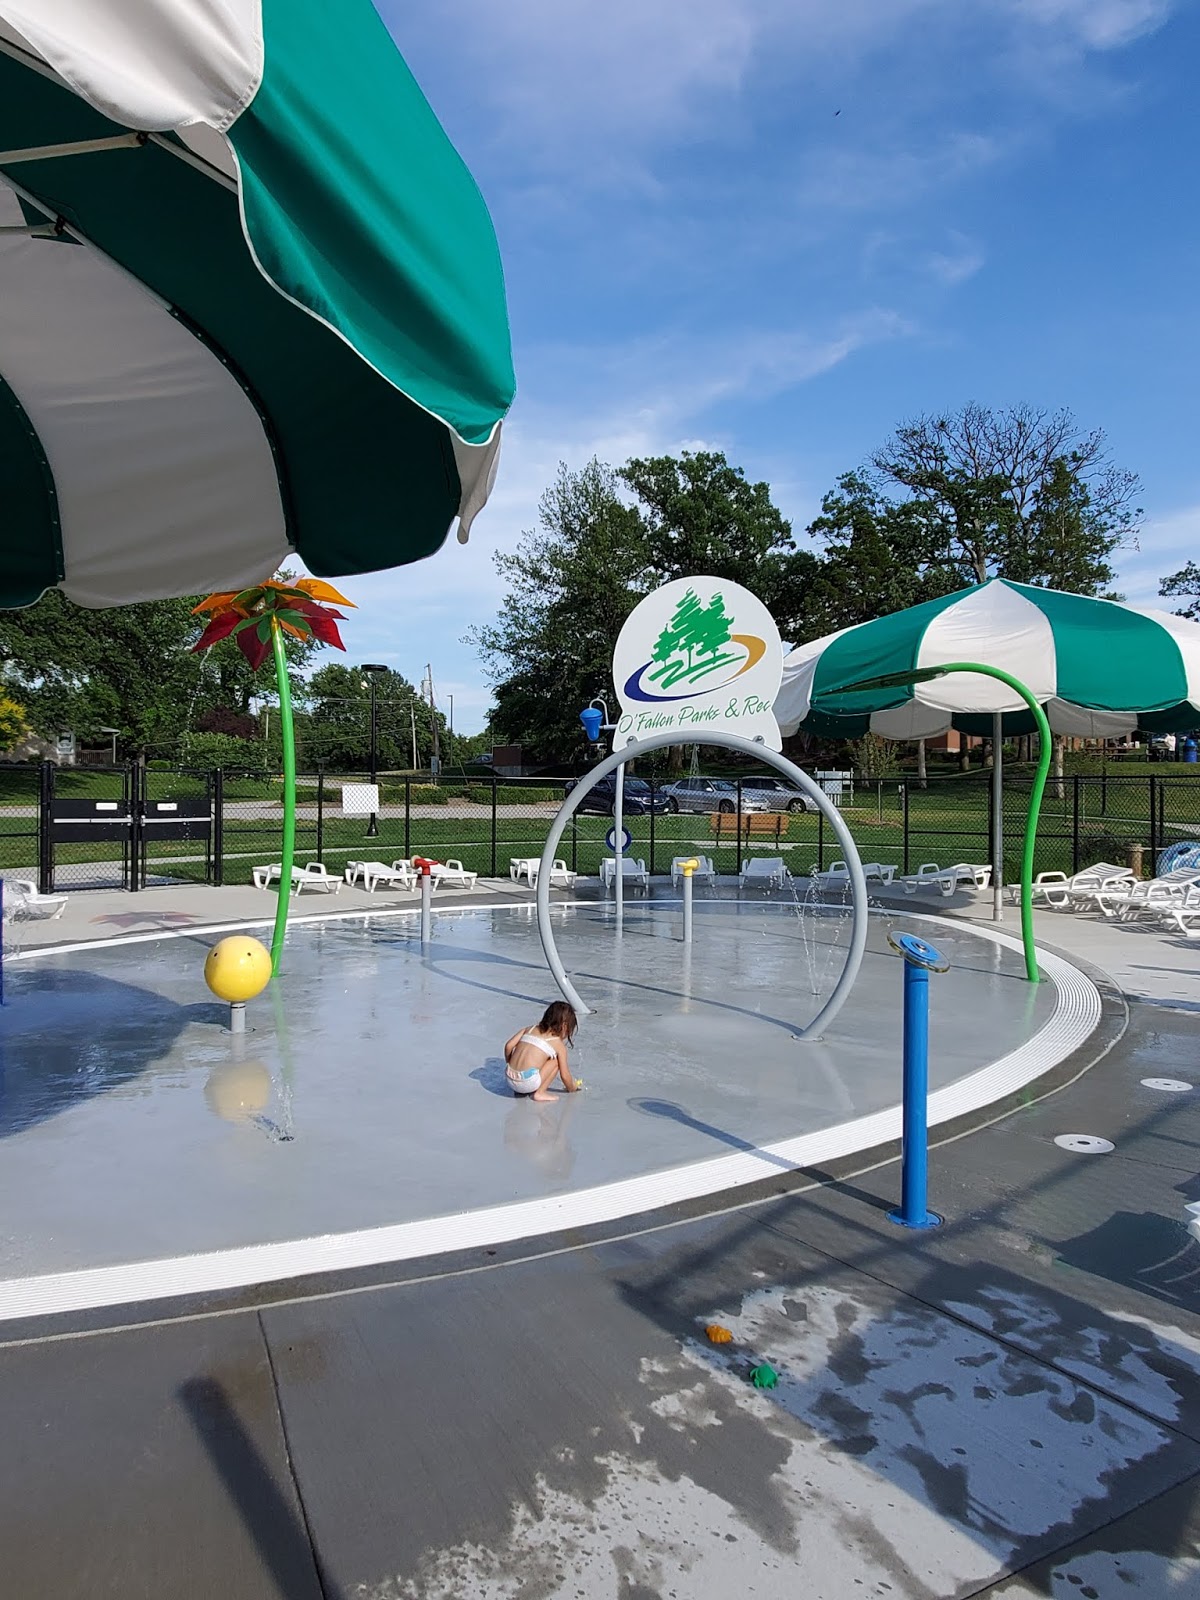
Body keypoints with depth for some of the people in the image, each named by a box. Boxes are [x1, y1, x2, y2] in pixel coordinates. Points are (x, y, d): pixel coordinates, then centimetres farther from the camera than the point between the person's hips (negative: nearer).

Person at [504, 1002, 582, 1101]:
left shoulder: (530, 1029, 16)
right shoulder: (559, 1044, 4)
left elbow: (508, 1046, 9)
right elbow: (565, 1075, 6)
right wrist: (571, 1089, 26)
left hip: (510, 1079, 6)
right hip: (528, 1083, -6)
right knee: (556, 1061, 11)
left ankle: (520, 1090, 20)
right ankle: (539, 1092, 6)